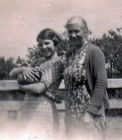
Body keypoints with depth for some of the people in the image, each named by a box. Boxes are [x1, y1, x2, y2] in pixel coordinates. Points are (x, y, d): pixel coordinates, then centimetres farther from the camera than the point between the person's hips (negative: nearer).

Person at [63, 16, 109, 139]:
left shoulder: (94, 52, -10)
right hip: (72, 115, 7)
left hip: (90, 115, -7)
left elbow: (101, 84, -15)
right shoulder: (69, 54, 11)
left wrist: (90, 112, -19)